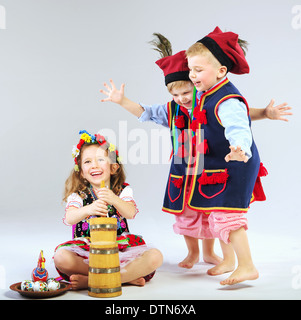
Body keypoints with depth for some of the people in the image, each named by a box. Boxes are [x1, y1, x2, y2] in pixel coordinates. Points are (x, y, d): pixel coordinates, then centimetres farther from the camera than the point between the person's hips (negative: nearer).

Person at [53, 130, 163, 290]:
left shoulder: (123, 190, 2)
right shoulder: (78, 195, 1)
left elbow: (130, 213, -18)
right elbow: (69, 218, -20)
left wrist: (114, 200, -39)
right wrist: (88, 209, -41)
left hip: (121, 247, 1)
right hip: (86, 250, 0)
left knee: (155, 257, -23)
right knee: (61, 258, -30)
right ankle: (128, 276, -24)